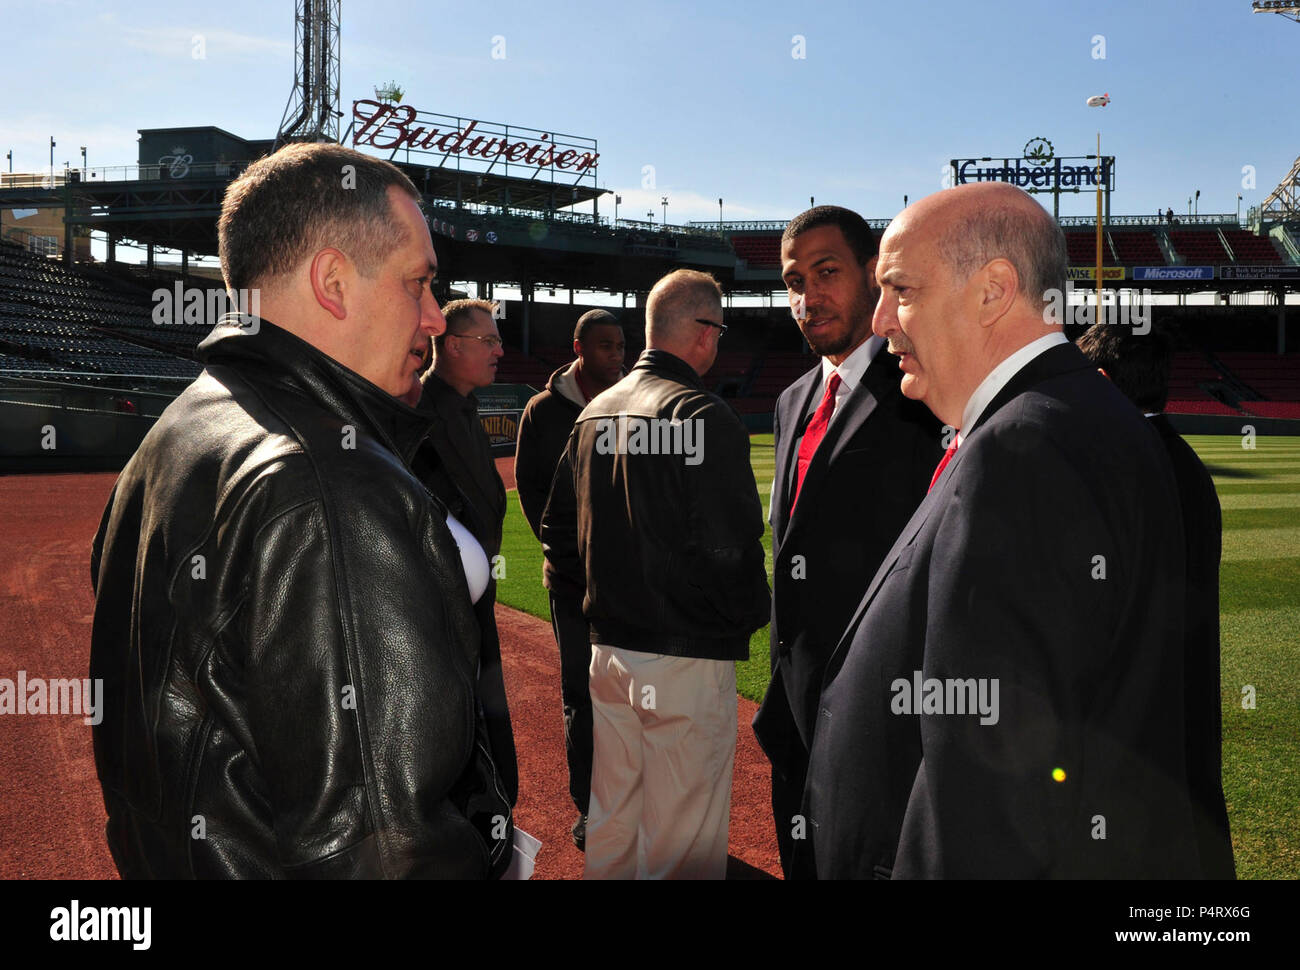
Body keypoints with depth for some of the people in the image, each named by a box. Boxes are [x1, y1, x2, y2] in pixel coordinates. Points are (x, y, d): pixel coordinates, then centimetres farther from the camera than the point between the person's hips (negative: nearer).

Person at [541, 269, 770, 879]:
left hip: (609, 646, 8)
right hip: (689, 656, -7)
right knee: (681, 847, 4)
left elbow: (557, 530, 13)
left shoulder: (594, 414, 8)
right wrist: (752, 611, -2)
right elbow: (729, 546, -20)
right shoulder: (703, 416, -16)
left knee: (608, 828, 20)